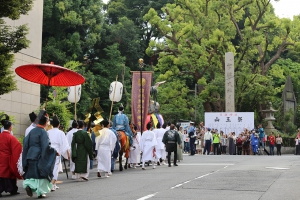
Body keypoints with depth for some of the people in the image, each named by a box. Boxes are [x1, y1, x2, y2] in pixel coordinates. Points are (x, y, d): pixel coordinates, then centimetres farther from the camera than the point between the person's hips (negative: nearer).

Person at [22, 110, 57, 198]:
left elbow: (25, 143, 10)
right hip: (39, 157, -6)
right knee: (41, 174, 5)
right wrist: (55, 151, -6)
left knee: (31, 173, 15)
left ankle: (28, 184, -8)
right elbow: (46, 146, -18)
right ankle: (40, 192, 6)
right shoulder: (43, 132, -12)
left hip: (30, 156, 6)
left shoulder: (32, 131, 7)